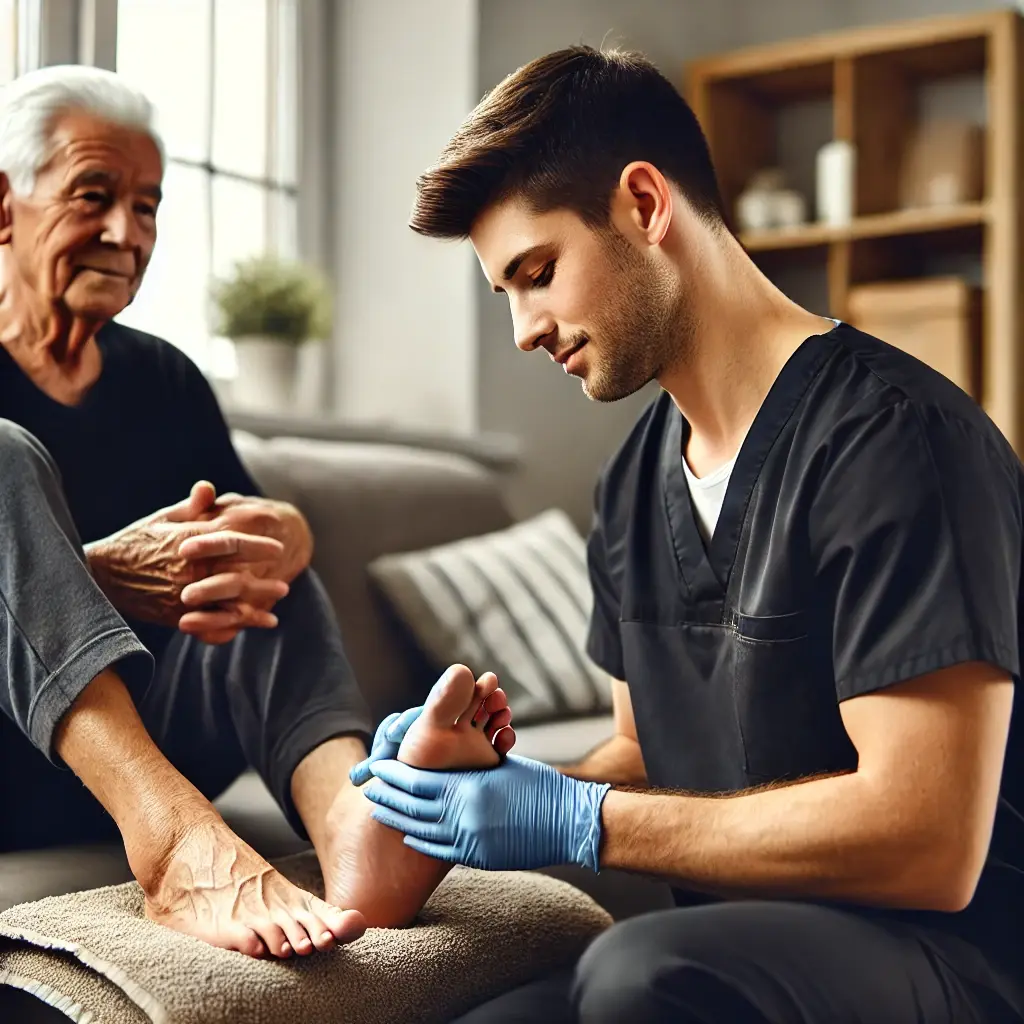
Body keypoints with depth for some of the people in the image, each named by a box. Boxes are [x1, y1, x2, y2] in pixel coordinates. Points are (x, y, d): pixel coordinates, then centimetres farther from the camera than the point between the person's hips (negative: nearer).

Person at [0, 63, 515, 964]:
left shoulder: (162, 378, 13)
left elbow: (272, 524, 0)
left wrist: (280, 537, -24)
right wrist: (104, 577, -34)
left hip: (132, 738, 5)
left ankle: (355, 821, -44)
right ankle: (177, 837, -48)